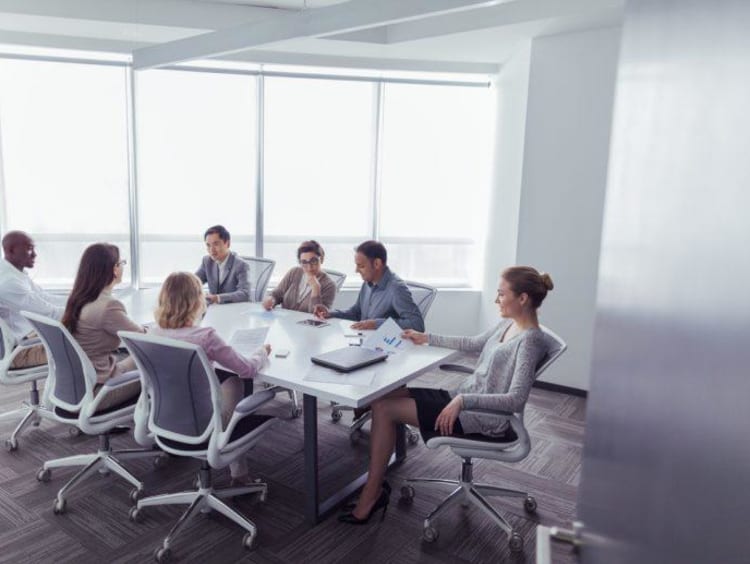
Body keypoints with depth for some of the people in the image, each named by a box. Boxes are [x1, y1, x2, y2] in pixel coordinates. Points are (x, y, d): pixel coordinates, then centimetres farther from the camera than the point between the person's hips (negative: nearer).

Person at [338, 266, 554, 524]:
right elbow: (473, 343, 23)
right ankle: (375, 487, 0)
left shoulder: (530, 340, -18)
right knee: (381, 397, -3)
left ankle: (372, 493, 1)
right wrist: (428, 338, 21)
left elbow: (516, 400, -25)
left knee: (385, 409, -13)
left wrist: (463, 401, -31)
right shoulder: (508, 324, 7)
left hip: (486, 418, -9)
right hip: (465, 399, 9)